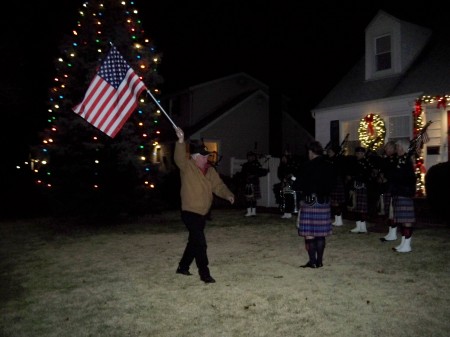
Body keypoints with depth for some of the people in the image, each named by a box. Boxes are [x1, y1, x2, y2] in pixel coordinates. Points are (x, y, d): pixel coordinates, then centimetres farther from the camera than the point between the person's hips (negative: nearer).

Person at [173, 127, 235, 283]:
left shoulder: (210, 170, 7)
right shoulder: (187, 166, -11)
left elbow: (218, 185, 4)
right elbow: (179, 157, -30)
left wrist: (228, 195, -15)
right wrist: (181, 141, -45)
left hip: (202, 213, 8)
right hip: (190, 212, -7)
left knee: (194, 241, 18)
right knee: (200, 242, -11)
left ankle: (183, 267, 36)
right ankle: (204, 273, 0)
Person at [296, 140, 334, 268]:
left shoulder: (309, 166, -15)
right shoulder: (328, 166, 6)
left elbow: (301, 184, -14)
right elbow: (330, 184, 12)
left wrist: (297, 180, 5)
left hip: (310, 202, -6)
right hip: (324, 202, 6)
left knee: (309, 233, 0)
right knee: (320, 233, 11)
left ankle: (312, 261, 2)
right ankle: (319, 261, 17)